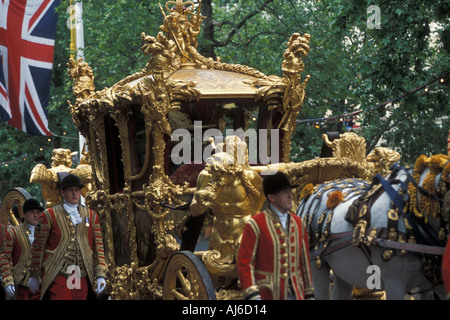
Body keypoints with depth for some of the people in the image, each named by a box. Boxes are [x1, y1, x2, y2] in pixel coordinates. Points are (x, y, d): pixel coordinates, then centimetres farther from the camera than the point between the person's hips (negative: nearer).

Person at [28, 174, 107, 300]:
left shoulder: (91, 216, 13)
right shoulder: (49, 216, 3)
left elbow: (98, 247, 11)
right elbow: (38, 247, 4)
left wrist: (100, 275, 3)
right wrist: (34, 275, 4)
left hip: (82, 278, 4)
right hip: (58, 277, -4)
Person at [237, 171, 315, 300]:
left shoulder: (297, 223, 11)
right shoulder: (256, 224, -6)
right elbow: (245, 264, -10)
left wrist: (309, 295, 14)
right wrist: (253, 297, -20)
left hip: (295, 294, 5)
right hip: (267, 296, -5)